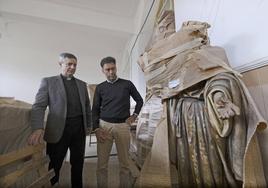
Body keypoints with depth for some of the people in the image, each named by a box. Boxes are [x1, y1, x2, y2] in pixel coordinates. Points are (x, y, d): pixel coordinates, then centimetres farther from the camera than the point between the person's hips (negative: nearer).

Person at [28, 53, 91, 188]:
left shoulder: (82, 84, 11)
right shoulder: (48, 82, 2)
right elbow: (39, 106, -7)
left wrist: (88, 126, 13)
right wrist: (38, 128, -21)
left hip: (79, 128, 4)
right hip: (59, 129, -3)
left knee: (78, 163, 16)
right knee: (54, 164, 11)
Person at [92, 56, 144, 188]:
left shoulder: (127, 84, 4)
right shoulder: (100, 87, 6)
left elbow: (139, 100, 13)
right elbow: (95, 109, 6)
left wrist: (134, 115, 3)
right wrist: (96, 128, -4)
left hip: (122, 125, 0)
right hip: (104, 125, 1)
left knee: (124, 162, 10)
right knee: (102, 163, 8)